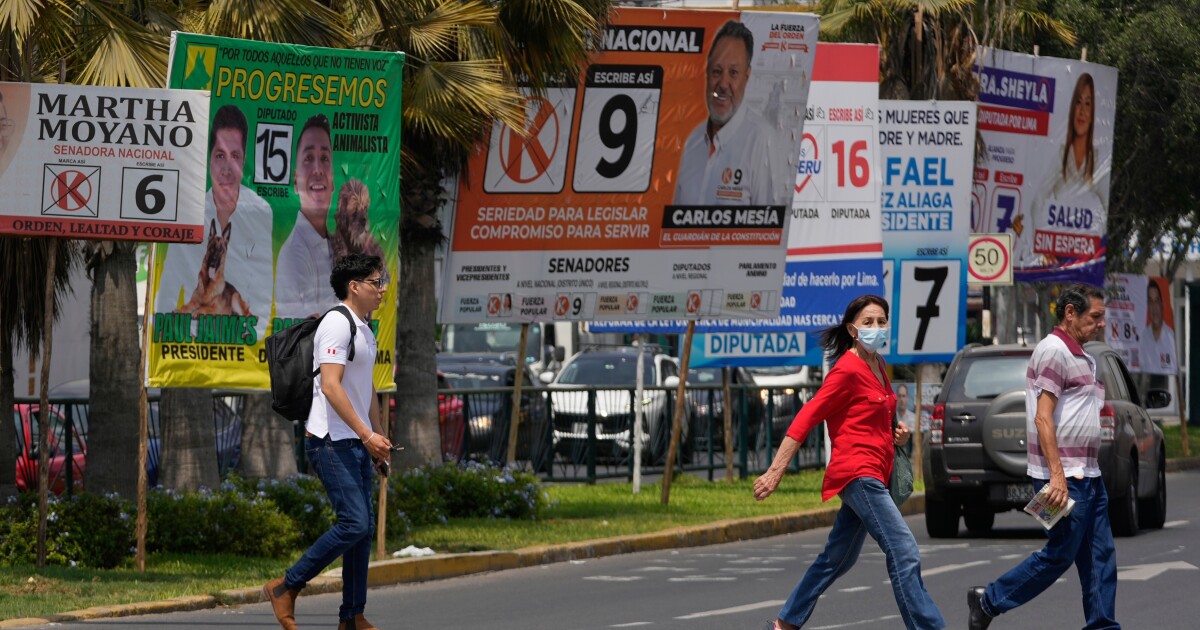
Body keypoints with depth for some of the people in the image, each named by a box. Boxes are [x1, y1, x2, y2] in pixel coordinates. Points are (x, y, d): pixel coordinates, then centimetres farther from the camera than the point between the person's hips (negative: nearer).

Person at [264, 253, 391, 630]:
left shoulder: (365, 329, 17)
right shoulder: (338, 324, -14)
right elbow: (331, 386, -22)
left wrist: (378, 441, 23)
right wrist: (366, 434, -25)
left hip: (357, 443, 10)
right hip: (331, 442, -10)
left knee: (364, 527, 7)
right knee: (354, 523, -16)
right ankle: (285, 588, -5)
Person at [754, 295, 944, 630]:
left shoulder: (877, 366, 14)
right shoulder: (847, 370, -12)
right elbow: (807, 417, -15)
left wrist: (895, 434, 8)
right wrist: (776, 471, -20)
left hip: (873, 474, 10)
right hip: (857, 473, -10)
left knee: (838, 558, 17)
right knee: (904, 551, -16)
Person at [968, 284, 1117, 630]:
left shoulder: (1080, 357, 19)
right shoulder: (1054, 350, -12)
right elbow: (1043, 418, -18)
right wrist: (1057, 475, -23)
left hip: (1087, 474, 10)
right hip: (1064, 476, -10)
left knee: (1100, 556, 6)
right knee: (1060, 554, -6)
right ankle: (988, 601, 5)